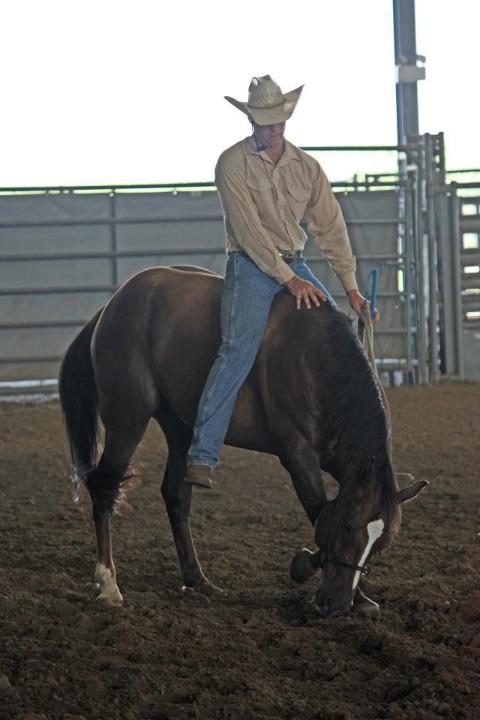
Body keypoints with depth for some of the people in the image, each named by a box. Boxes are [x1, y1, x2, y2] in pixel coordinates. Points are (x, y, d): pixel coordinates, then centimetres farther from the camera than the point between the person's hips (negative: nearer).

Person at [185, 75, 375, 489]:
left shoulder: (308, 167, 9)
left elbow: (331, 227, 9)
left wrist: (351, 287, 3)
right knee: (238, 351, -22)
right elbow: (249, 230, -14)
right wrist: (288, 279, -19)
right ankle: (202, 456, -27)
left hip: (295, 266, 6)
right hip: (252, 266, -6)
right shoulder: (233, 164, -7)